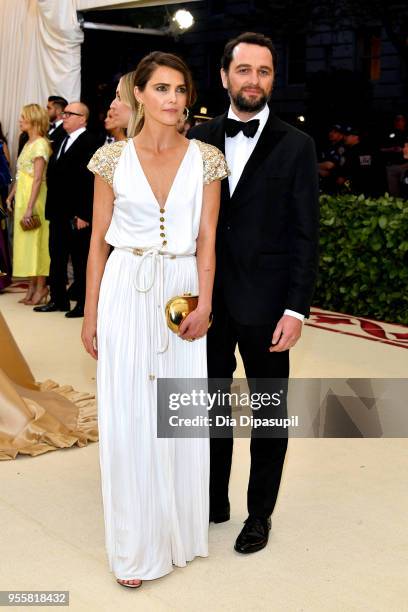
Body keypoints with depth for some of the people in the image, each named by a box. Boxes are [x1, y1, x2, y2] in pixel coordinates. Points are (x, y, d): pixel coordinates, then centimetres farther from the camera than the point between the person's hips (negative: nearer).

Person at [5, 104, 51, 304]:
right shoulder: (28, 143, 13)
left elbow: (38, 179, -19)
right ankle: (32, 286, 16)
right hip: (22, 197, 9)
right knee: (26, 241, 10)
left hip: (34, 197, -9)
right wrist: (11, 195, 12)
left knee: (36, 241, -3)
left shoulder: (40, 144, -13)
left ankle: (41, 287, 5)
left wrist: (30, 208, -23)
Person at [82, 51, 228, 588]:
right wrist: (91, 313, 2)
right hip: (126, 292, 0)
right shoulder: (113, 158, 0)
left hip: (183, 292, 1)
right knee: (127, 417, 3)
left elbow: (207, 239, 1)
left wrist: (204, 303, -12)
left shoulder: (205, 159, 1)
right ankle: (136, 544, 20)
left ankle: (179, 528, 29)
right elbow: (99, 241, 3)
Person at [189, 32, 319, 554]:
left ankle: (260, 513, 26)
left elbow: (305, 233, -6)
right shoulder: (200, 138, 5)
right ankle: (213, 500, 33)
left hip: (264, 304, -3)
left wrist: (296, 308, -12)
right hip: (208, 299, 3)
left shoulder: (295, 146, -4)